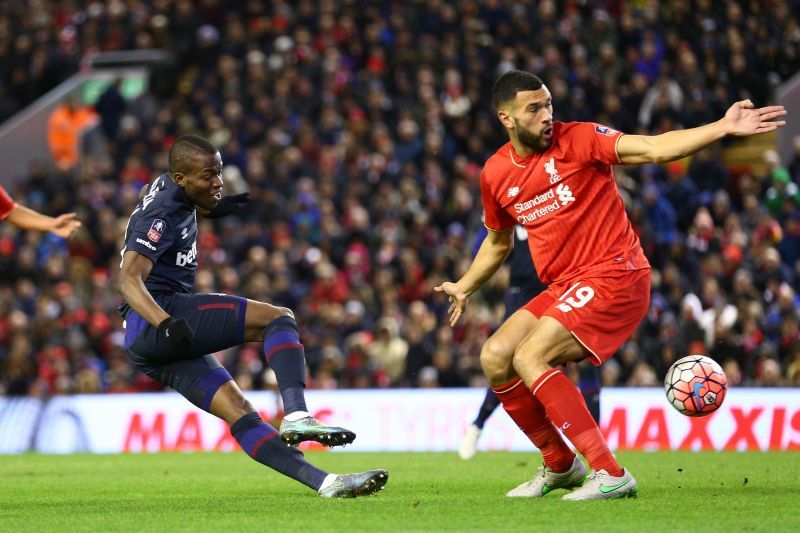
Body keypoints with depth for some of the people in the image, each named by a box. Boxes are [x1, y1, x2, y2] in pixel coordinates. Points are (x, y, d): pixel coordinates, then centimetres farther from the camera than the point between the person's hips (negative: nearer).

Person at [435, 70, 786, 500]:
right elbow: (498, 240, 28)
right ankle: (560, 465, 16)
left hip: (613, 277, -7)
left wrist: (723, 128, -31)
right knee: (494, 358, 0)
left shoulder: (577, 140, -10)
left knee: (529, 358, -21)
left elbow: (655, 149, -20)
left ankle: (610, 474, -22)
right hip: (563, 288, 7)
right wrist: (464, 287, 28)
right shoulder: (495, 174, 8)